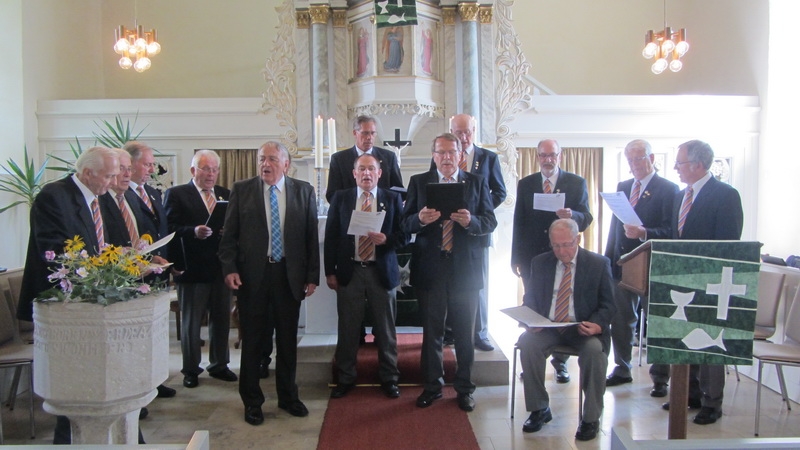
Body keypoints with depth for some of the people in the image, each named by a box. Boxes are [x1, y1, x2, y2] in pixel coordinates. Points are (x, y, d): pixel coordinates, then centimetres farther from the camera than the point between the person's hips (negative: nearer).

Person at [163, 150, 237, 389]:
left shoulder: (226, 195, 13)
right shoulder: (176, 194, -1)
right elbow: (170, 229, -10)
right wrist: (193, 232, -25)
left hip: (222, 267, 4)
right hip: (192, 268, -4)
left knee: (222, 319, 11)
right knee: (191, 322, 7)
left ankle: (219, 365, 26)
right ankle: (190, 369, 20)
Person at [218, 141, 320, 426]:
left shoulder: (304, 191, 3)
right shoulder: (242, 190, 2)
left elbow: (311, 236, 3)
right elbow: (229, 234, 1)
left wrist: (312, 275, -1)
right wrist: (229, 268, -10)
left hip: (289, 275, 1)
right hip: (252, 275, -1)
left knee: (288, 340, 12)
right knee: (252, 341, 8)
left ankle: (288, 396, 30)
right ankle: (252, 401, 23)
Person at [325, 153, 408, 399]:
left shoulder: (393, 199, 4)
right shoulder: (341, 198, 6)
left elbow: (404, 234, 3)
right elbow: (330, 236, 4)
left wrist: (386, 239, -18)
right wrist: (330, 271, -1)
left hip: (382, 271, 0)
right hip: (349, 271, 1)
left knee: (386, 329, 8)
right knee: (347, 328, 7)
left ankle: (389, 378, 22)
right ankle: (345, 378, 22)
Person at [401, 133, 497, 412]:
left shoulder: (477, 182, 6)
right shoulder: (418, 182, 6)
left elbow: (490, 222, 0)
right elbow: (406, 223, 1)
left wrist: (470, 221, -21)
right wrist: (420, 219, -20)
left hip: (466, 267, 0)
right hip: (430, 267, 0)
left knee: (465, 333, 8)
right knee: (431, 331, 10)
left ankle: (464, 388, 24)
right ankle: (432, 386, 25)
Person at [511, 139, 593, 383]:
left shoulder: (576, 183, 2)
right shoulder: (525, 184, 6)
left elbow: (586, 218, -5)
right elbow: (519, 222, 6)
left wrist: (572, 215, -28)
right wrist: (516, 257, 3)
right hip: (532, 255, 2)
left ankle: (560, 361, 18)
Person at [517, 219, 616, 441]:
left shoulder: (599, 263, 1)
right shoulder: (540, 263, 8)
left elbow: (607, 305, 2)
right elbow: (530, 299, 11)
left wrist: (597, 325, -20)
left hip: (583, 329, -2)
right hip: (547, 327, 2)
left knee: (595, 350, -33)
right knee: (527, 342, -28)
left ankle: (591, 418, -13)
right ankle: (539, 409, -10)